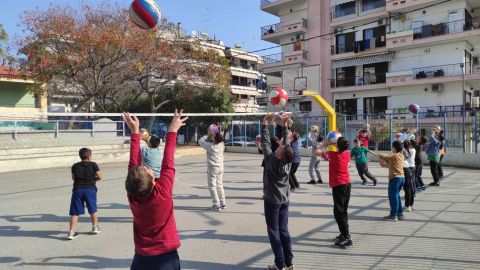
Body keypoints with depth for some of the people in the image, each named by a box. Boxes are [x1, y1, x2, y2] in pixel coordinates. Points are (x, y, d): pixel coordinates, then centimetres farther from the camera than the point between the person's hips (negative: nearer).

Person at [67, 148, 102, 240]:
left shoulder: (75, 166, 7)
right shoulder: (93, 165, -1)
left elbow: (73, 178, 8)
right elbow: (99, 176, -4)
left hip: (77, 189, 2)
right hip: (90, 189, -1)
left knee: (75, 212, 4)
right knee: (93, 209, 16)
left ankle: (71, 232, -1)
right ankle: (95, 227, 28)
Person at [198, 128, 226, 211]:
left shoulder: (210, 146, -20)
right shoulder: (221, 145, -5)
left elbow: (200, 141, -4)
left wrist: (208, 135, 4)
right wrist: (212, 135, 8)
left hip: (212, 168, -6)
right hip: (220, 167, 6)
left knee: (212, 186, 0)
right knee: (220, 185, 15)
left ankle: (216, 205, -3)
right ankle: (223, 204, 20)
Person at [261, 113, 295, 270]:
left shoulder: (271, 160, -23)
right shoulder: (288, 161, -10)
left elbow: (265, 142, -16)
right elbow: (286, 142, 2)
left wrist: (265, 123, -10)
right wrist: (284, 125, 7)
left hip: (272, 201, -6)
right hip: (284, 200, 6)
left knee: (274, 232, 3)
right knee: (284, 231, 12)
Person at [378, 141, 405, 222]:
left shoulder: (393, 155, -12)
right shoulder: (401, 156, 11)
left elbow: (380, 155, -20)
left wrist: (381, 161, 0)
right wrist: (385, 165, 8)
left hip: (395, 178, -8)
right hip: (402, 177, 8)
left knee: (393, 196, -2)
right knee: (397, 196, 19)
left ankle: (393, 216, 2)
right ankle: (400, 213, 24)